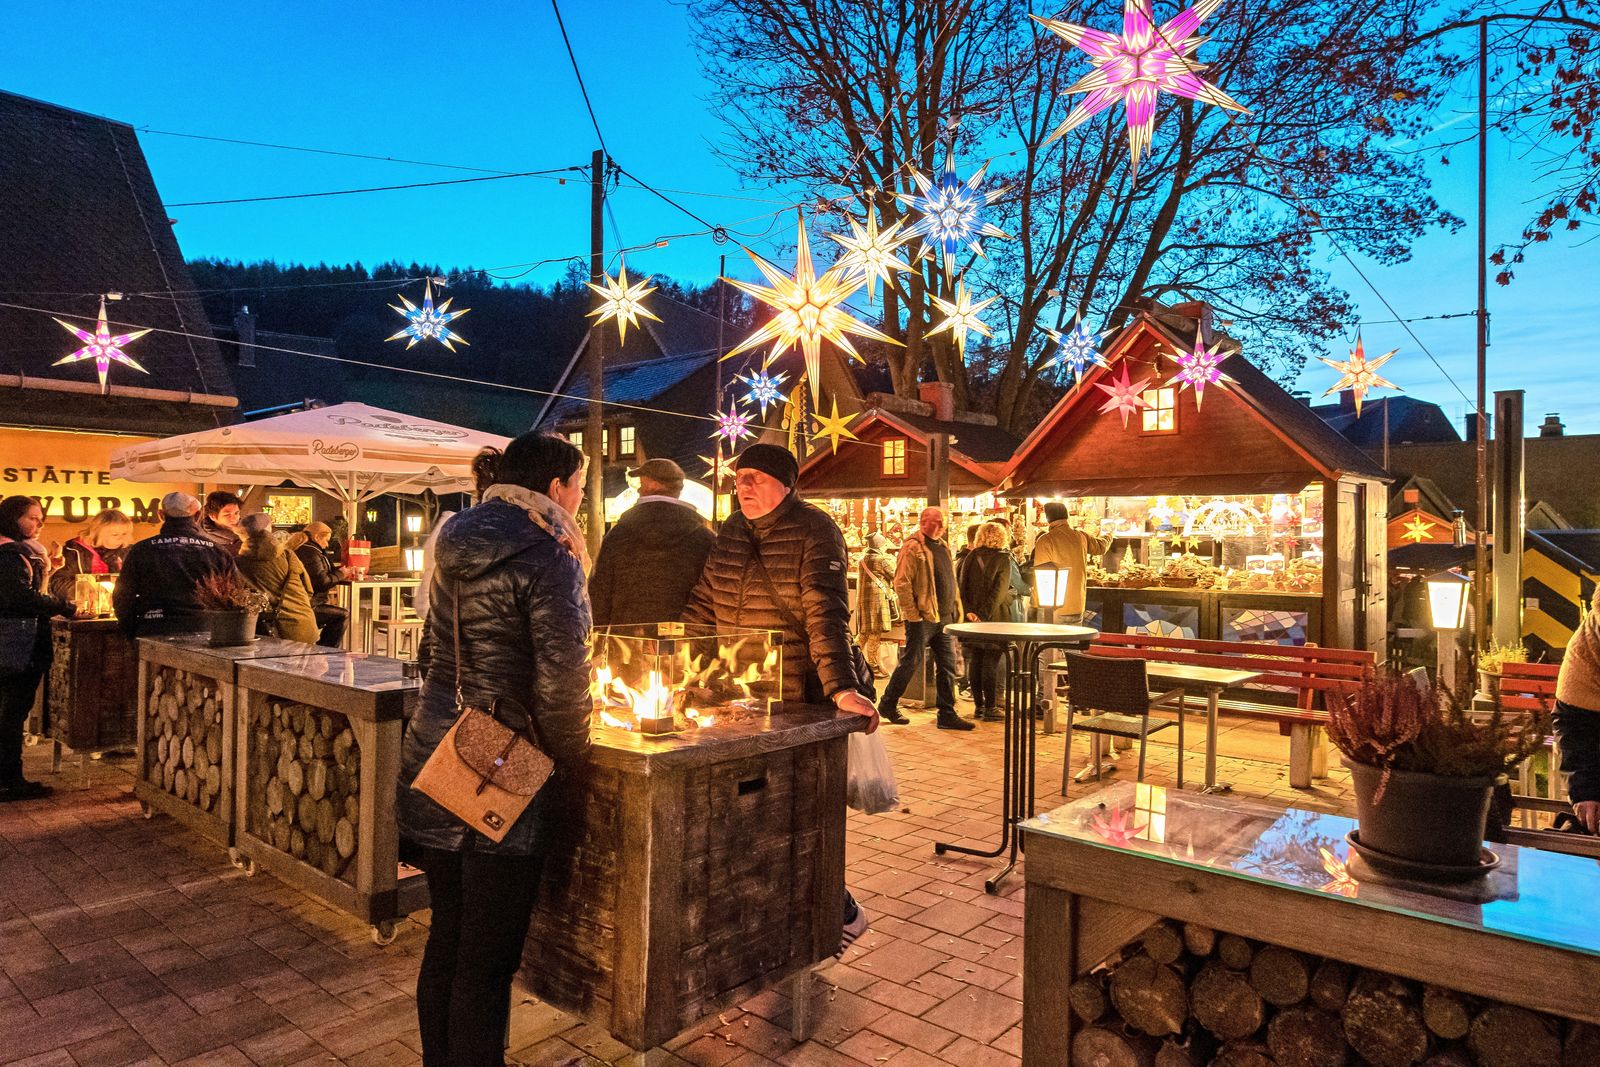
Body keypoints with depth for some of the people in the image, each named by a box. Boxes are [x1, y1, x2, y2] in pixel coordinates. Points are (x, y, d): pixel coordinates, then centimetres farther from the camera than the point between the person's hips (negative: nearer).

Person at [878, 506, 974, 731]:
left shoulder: (943, 547, 16)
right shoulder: (912, 548, -11)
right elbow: (901, 583, -16)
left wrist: (957, 609, 15)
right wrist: (912, 613, -18)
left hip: (944, 618, 8)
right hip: (922, 619, -8)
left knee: (948, 666, 7)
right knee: (911, 662, 0)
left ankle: (947, 714, 14)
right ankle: (888, 704, 16)